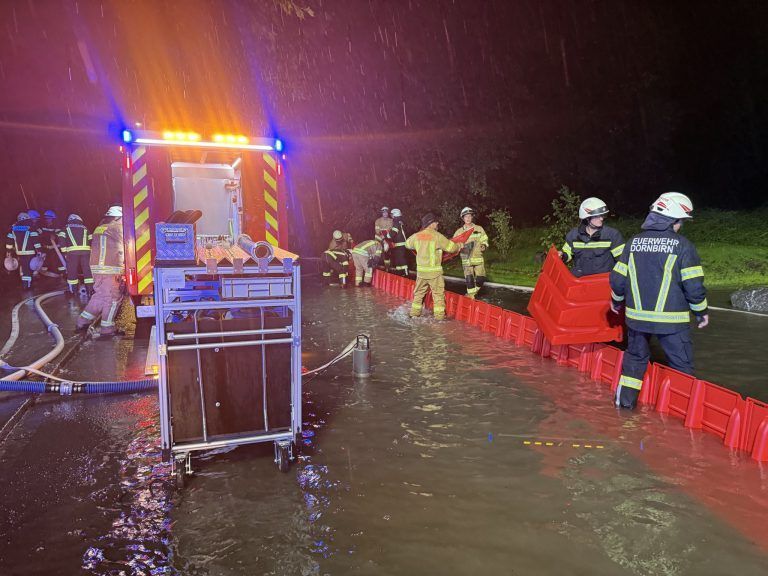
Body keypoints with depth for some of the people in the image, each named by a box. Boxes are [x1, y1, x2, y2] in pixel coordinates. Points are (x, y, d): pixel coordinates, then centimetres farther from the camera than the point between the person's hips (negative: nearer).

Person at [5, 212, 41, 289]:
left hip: (19, 252, 5)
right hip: (29, 252, -5)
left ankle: (24, 282, 28)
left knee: (22, 266, 19)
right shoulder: (31, 226, -5)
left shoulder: (14, 227, 10)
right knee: (29, 268, -3)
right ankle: (27, 285, -6)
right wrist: (38, 251, -11)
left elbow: (9, 239, 12)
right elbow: (35, 239, -12)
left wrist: (8, 251, 19)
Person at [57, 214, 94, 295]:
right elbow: (91, 240, 17)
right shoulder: (85, 228, 25)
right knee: (87, 270, 3)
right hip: (86, 250, 2)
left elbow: (61, 240, 5)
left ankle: (73, 291, 14)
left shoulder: (66, 228, 19)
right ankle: (91, 290, -2)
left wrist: (65, 252, 6)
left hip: (72, 251, -2)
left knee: (72, 270, 7)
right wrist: (90, 252, 20)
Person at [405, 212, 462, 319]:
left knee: (419, 292, 17)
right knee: (438, 293, 4)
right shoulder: (437, 236, -13)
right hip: (434, 270, -5)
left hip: (421, 270, 5)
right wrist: (459, 245, 14)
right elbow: (451, 246, -7)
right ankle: (439, 315, 5)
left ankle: (415, 312, 20)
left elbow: (408, 244, 21)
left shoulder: (417, 236, 2)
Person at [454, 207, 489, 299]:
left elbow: (484, 240, 13)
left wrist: (484, 245, -8)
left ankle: (473, 291, 27)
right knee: (469, 280, -4)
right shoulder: (459, 231, 3)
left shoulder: (479, 228, 4)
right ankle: (471, 296, 10)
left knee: (480, 279, 0)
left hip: (478, 258, 1)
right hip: (466, 259, -1)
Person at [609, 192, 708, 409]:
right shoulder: (682, 244, -10)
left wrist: (617, 300, 24)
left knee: (635, 356, 22)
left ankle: (625, 399, 25)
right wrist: (701, 311, 5)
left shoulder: (634, 242, 3)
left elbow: (617, 278, 6)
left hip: (636, 315, 5)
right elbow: (694, 285, -11)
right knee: (681, 365, 10)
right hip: (671, 319, -4)